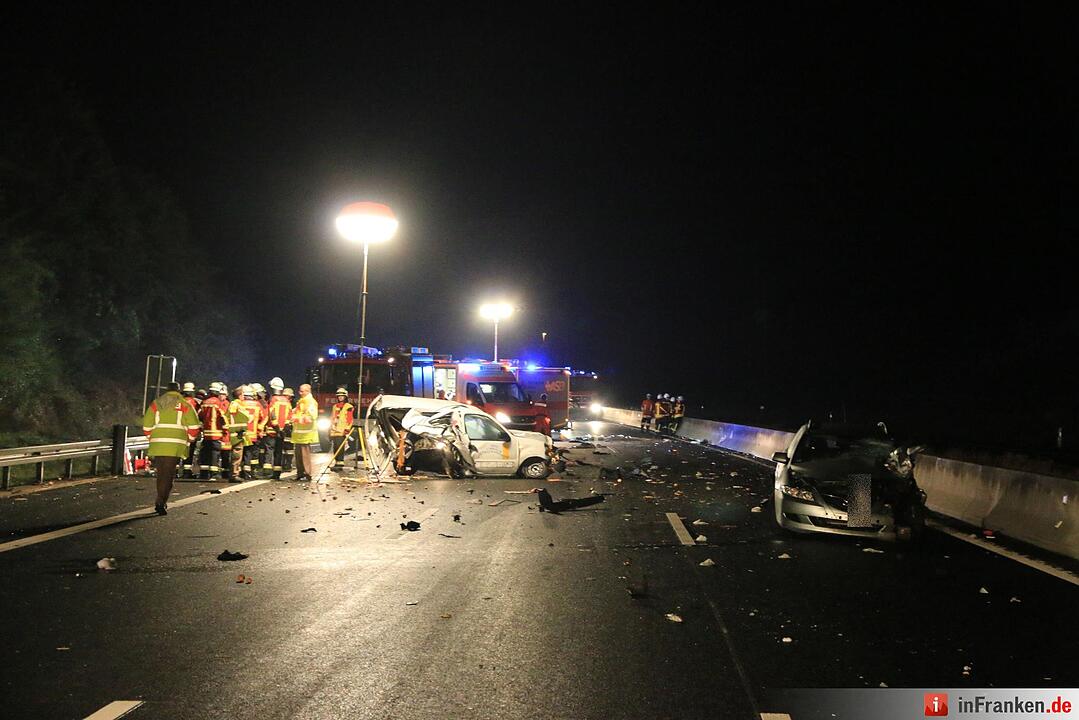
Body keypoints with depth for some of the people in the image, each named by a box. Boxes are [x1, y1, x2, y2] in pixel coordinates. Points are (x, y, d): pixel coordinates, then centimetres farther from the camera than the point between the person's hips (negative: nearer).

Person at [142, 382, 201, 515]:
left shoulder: (155, 404, 14)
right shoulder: (184, 404, 4)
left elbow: (147, 426, 12)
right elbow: (194, 426, -2)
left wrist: (152, 438, 24)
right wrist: (188, 440, 13)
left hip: (158, 445, 3)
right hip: (175, 446, -3)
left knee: (161, 474, 15)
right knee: (168, 474, -3)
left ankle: (162, 501, 22)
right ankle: (161, 502, -13)